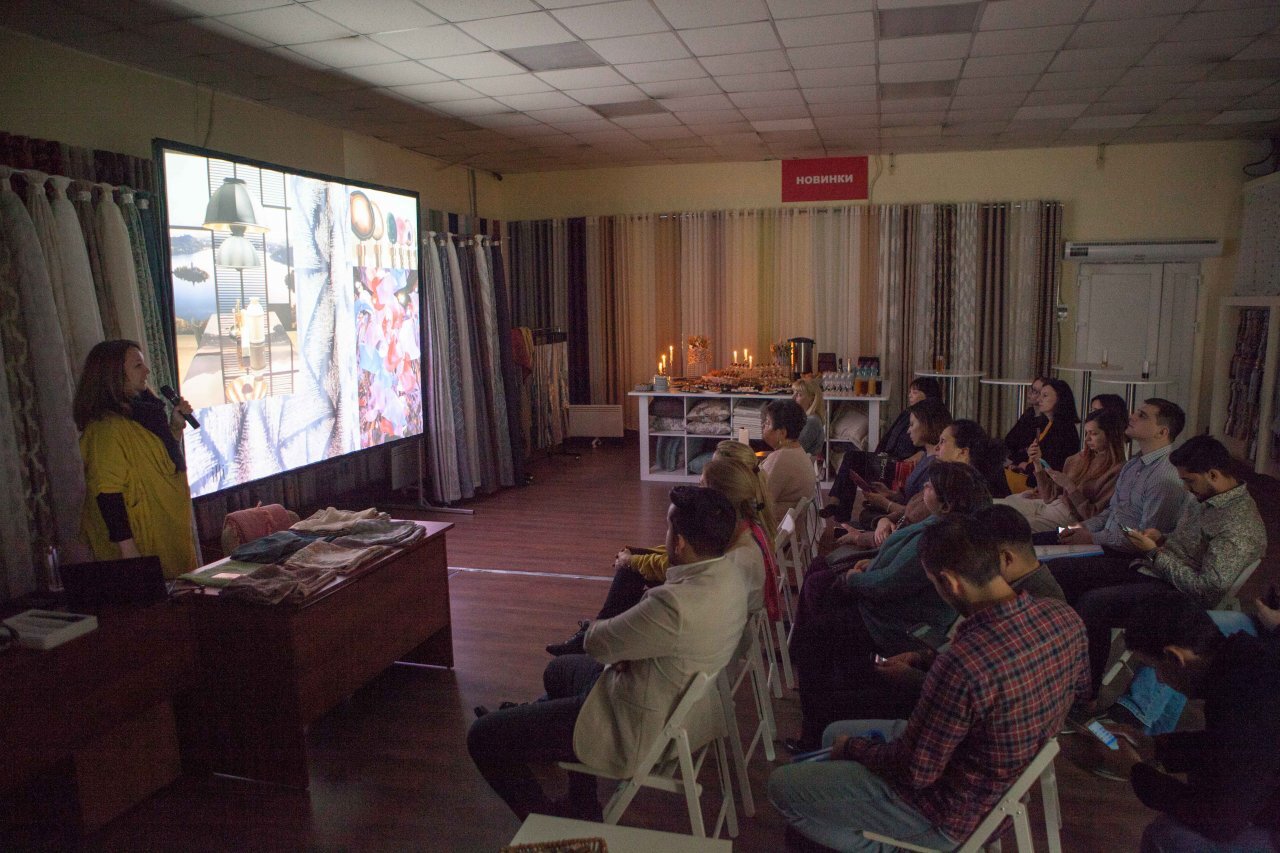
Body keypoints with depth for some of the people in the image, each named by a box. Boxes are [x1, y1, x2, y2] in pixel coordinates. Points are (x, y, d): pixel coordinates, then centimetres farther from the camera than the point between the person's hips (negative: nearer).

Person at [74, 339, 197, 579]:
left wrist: (176, 427, 5)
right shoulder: (107, 426, -19)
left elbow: (166, 461, 22)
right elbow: (107, 493, -23)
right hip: (140, 540, -9)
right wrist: (128, 550, -25)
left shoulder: (139, 414, 8)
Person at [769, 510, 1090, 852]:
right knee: (834, 734, 22)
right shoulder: (1065, 618, -14)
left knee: (782, 786, 3)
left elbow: (914, 772, -25)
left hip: (955, 814, -8)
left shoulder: (964, 663, -39)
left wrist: (851, 748, -3)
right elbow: (1080, 685, 10)